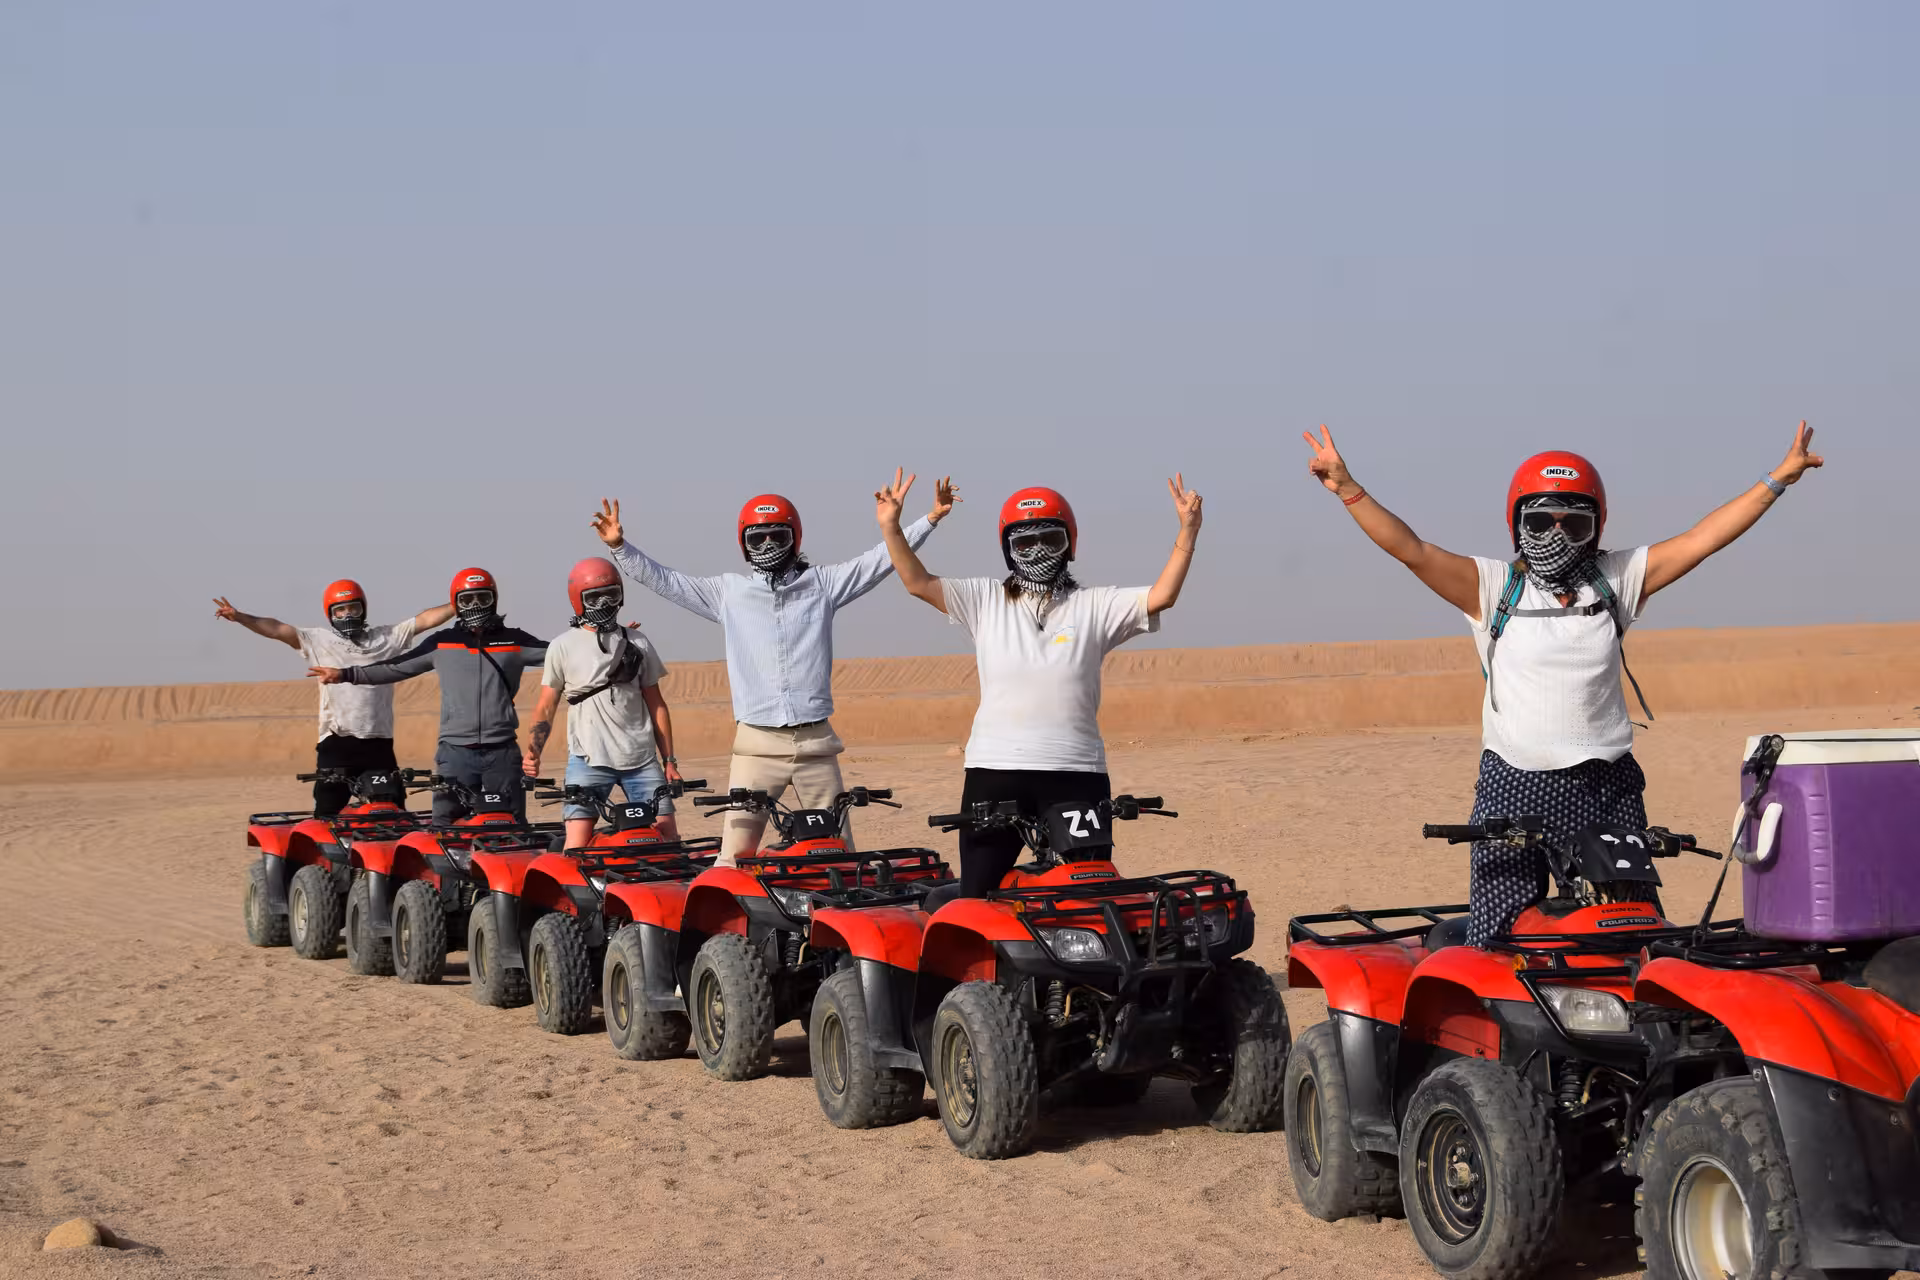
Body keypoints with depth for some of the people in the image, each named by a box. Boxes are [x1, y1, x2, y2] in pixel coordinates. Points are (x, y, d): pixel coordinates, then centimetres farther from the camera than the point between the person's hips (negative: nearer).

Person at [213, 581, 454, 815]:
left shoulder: (386, 637, 12)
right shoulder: (319, 639, 7)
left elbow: (426, 619, 9)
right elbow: (277, 629, -1)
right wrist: (239, 617, -12)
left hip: (379, 744, 2)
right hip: (337, 743, -2)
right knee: (327, 816, -3)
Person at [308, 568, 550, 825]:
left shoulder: (514, 641, 9)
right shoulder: (442, 643, 11)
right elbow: (396, 668, 14)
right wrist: (346, 674, 11)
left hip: (502, 751, 0)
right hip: (456, 751, 0)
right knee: (445, 827, -4)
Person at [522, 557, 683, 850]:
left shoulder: (637, 643, 11)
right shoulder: (563, 647, 5)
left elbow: (655, 704, 13)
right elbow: (546, 707, 7)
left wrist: (669, 761, 8)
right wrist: (532, 752, -10)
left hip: (641, 759, 2)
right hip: (588, 760, -2)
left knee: (668, 838, -3)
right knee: (577, 845, -12)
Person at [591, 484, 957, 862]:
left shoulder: (822, 583, 9)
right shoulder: (727, 590, 10)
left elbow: (881, 560, 7)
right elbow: (662, 580, 11)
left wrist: (930, 519, 1)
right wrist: (620, 546, 0)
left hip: (816, 742, 1)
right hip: (757, 744, -1)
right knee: (734, 857, -7)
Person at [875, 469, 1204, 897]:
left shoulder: (1094, 606, 4)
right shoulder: (985, 600, 8)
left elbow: (1161, 596, -6)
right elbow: (918, 582, 2)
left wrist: (1187, 532, -16)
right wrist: (891, 527, -10)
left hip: (1076, 777, -1)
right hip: (994, 773, 1)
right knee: (977, 896, 5)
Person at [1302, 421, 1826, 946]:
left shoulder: (1617, 579, 9)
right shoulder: (1493, 586, 1)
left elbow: (1702, 539, 7)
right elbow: (1411, 549, -8)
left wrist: (1778, 479, 4)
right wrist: (1348, 489, -19)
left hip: (1606, 789, 3)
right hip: (1514, 787, -2)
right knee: (1500, 941, -4)